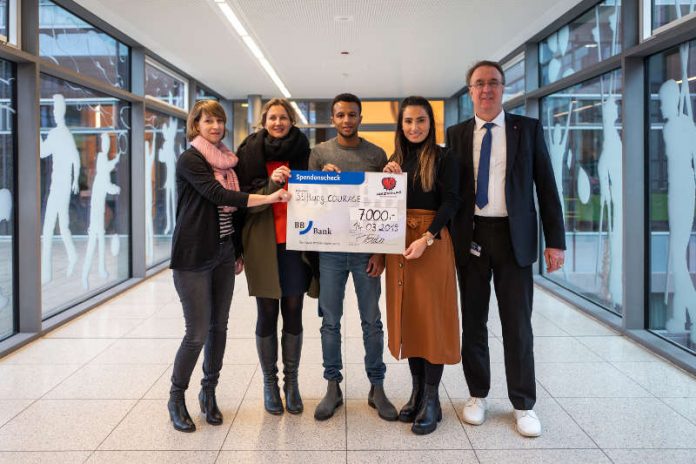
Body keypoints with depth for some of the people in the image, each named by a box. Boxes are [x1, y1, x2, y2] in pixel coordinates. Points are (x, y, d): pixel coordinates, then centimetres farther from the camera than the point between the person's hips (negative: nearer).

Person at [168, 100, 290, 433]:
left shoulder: (226, 160, 13)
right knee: (198, 332, -4)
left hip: (223, 252, 7)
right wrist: (268, 198, -26)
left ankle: (209, 392, 26)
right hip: (193, 256, -6)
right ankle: (176, 398, 16)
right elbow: (219, 196, -21)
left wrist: (238, 252, 17)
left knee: (219, 326, 10)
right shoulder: (190, 160, -8)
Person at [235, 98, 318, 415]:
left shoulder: (302, 152, 6)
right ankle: (270, 382, 20)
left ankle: (291, 381, 20)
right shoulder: (251, 154, 0)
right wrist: (271, 183, -19)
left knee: (293, 312, 6)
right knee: (267, 313, 5)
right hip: (262, 243, -1)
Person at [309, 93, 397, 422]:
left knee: (372, 321, 6)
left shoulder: (377, 155, 4)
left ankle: (377, 388, 19)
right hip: (330, 249, 1)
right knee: (330, 321, 6)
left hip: (366, 250, 0)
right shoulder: (319, 153, 5)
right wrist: (322, 178, -12)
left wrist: (380, 252, -3)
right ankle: (333, 387, 20)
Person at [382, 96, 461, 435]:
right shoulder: (394, 159, 14)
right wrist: (389, 179, -4)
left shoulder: (444, 159, -1)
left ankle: (431, 399, 9)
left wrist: (426, 238, -21)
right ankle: (417, 390, 20)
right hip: (398, 243, 5)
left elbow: (451, 202, -10)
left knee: (431, 317, -1)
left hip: (432, 243, -5)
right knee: (408, 316, 8)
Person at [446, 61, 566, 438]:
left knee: (517, 324, 4)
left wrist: (555, 240, -4)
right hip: (470, 237, 2)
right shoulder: (457, 134, 8)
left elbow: (546, 185, 2)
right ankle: (478, 395, 27)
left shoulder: (528, 129, 4)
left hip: (514, 237, -1)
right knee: (473, 321, 10)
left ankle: (523, 405, 19)